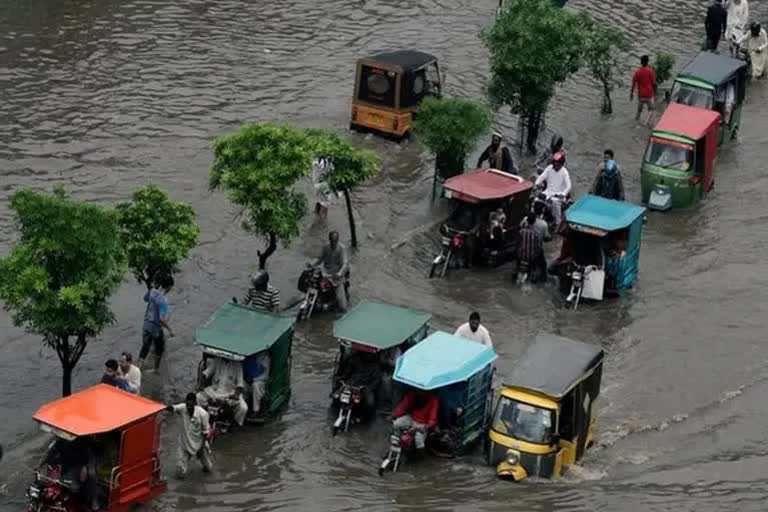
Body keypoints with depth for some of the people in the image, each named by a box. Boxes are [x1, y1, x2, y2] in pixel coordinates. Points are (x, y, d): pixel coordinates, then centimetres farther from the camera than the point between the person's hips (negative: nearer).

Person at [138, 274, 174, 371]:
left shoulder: (151, 291, -9)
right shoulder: (163, 300, -30)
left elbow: (145, 298, 16)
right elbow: (162, 319, -31)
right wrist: (170, 329, -18)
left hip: (147, 325, 6)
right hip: (156, 328, -6)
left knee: (145, 347, 16)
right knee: (159, 348, 21)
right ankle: (156, 368, 38)